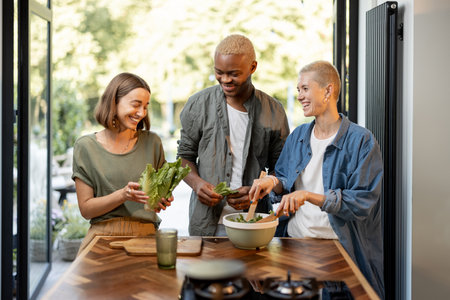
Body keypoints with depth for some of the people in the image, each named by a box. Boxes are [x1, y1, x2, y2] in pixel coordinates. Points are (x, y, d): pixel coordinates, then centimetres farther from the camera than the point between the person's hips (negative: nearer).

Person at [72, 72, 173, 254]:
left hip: (146, 234, 1)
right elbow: (85, 209, 0)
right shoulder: (86, 147, 1)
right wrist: (123, 195, -16)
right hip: (104, 236, -1)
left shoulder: (151, 142, 7)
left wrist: (163, 199, -4)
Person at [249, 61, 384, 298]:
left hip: (336, 250, -4)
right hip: (293, 242, 4)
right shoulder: (297, 136, 11)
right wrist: (274, 183, -3)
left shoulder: (361, 141, -8)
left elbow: (362, 202, -15)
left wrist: (309, 196, -23)